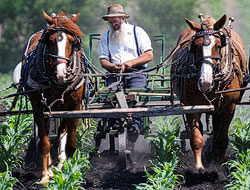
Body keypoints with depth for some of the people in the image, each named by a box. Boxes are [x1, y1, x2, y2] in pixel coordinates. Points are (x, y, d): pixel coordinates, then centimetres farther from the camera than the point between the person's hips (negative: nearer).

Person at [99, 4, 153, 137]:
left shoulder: (137, 32, 10)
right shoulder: (106, 37, 19)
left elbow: (149, 56, 3)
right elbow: (103, 60, 12)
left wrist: (131, 63, -11)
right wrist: (113, 67, -11)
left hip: (136, 72, -2)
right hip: (115, 74, 2)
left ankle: (135, 123, -34)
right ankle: (114, 123, -30)